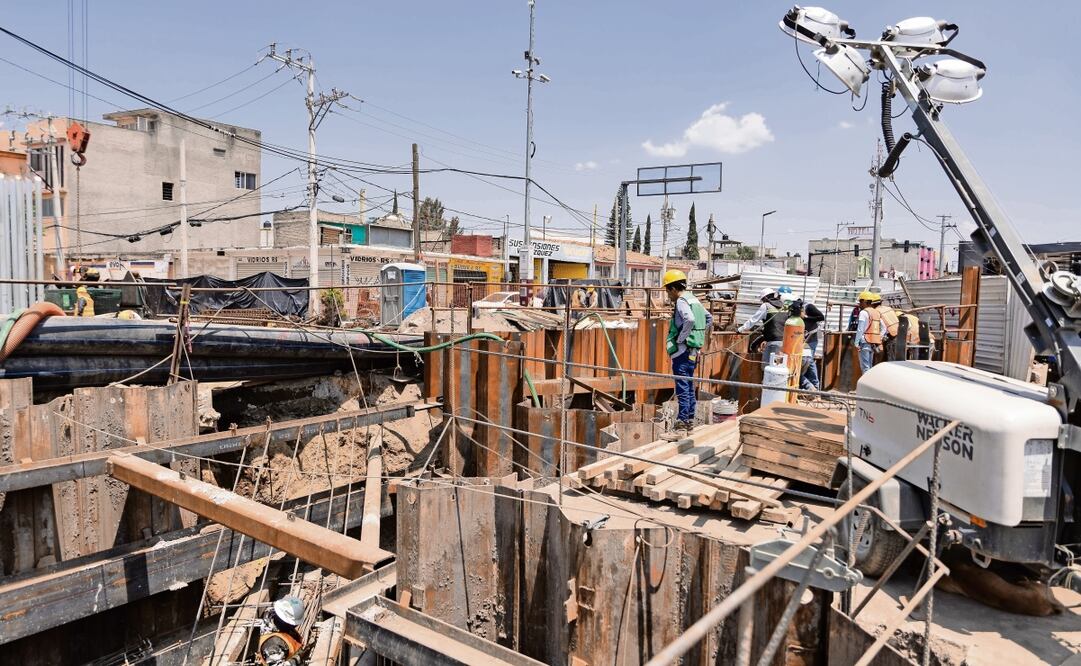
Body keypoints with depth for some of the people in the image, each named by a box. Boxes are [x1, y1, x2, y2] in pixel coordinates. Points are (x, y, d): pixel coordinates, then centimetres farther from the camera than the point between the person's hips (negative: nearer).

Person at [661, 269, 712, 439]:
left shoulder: (681, 301, -14)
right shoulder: (694, 299, 14)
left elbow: (690, 319, -33)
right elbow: (709, 318, 26)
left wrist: (680, 338, -21)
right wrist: (701, 337, 22)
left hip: (682, 351, -10)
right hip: (693, 350, 10)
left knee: (682, 389, -8)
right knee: (689, 387, 17)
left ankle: (681, 426, -6)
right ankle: (689, 420, 27)